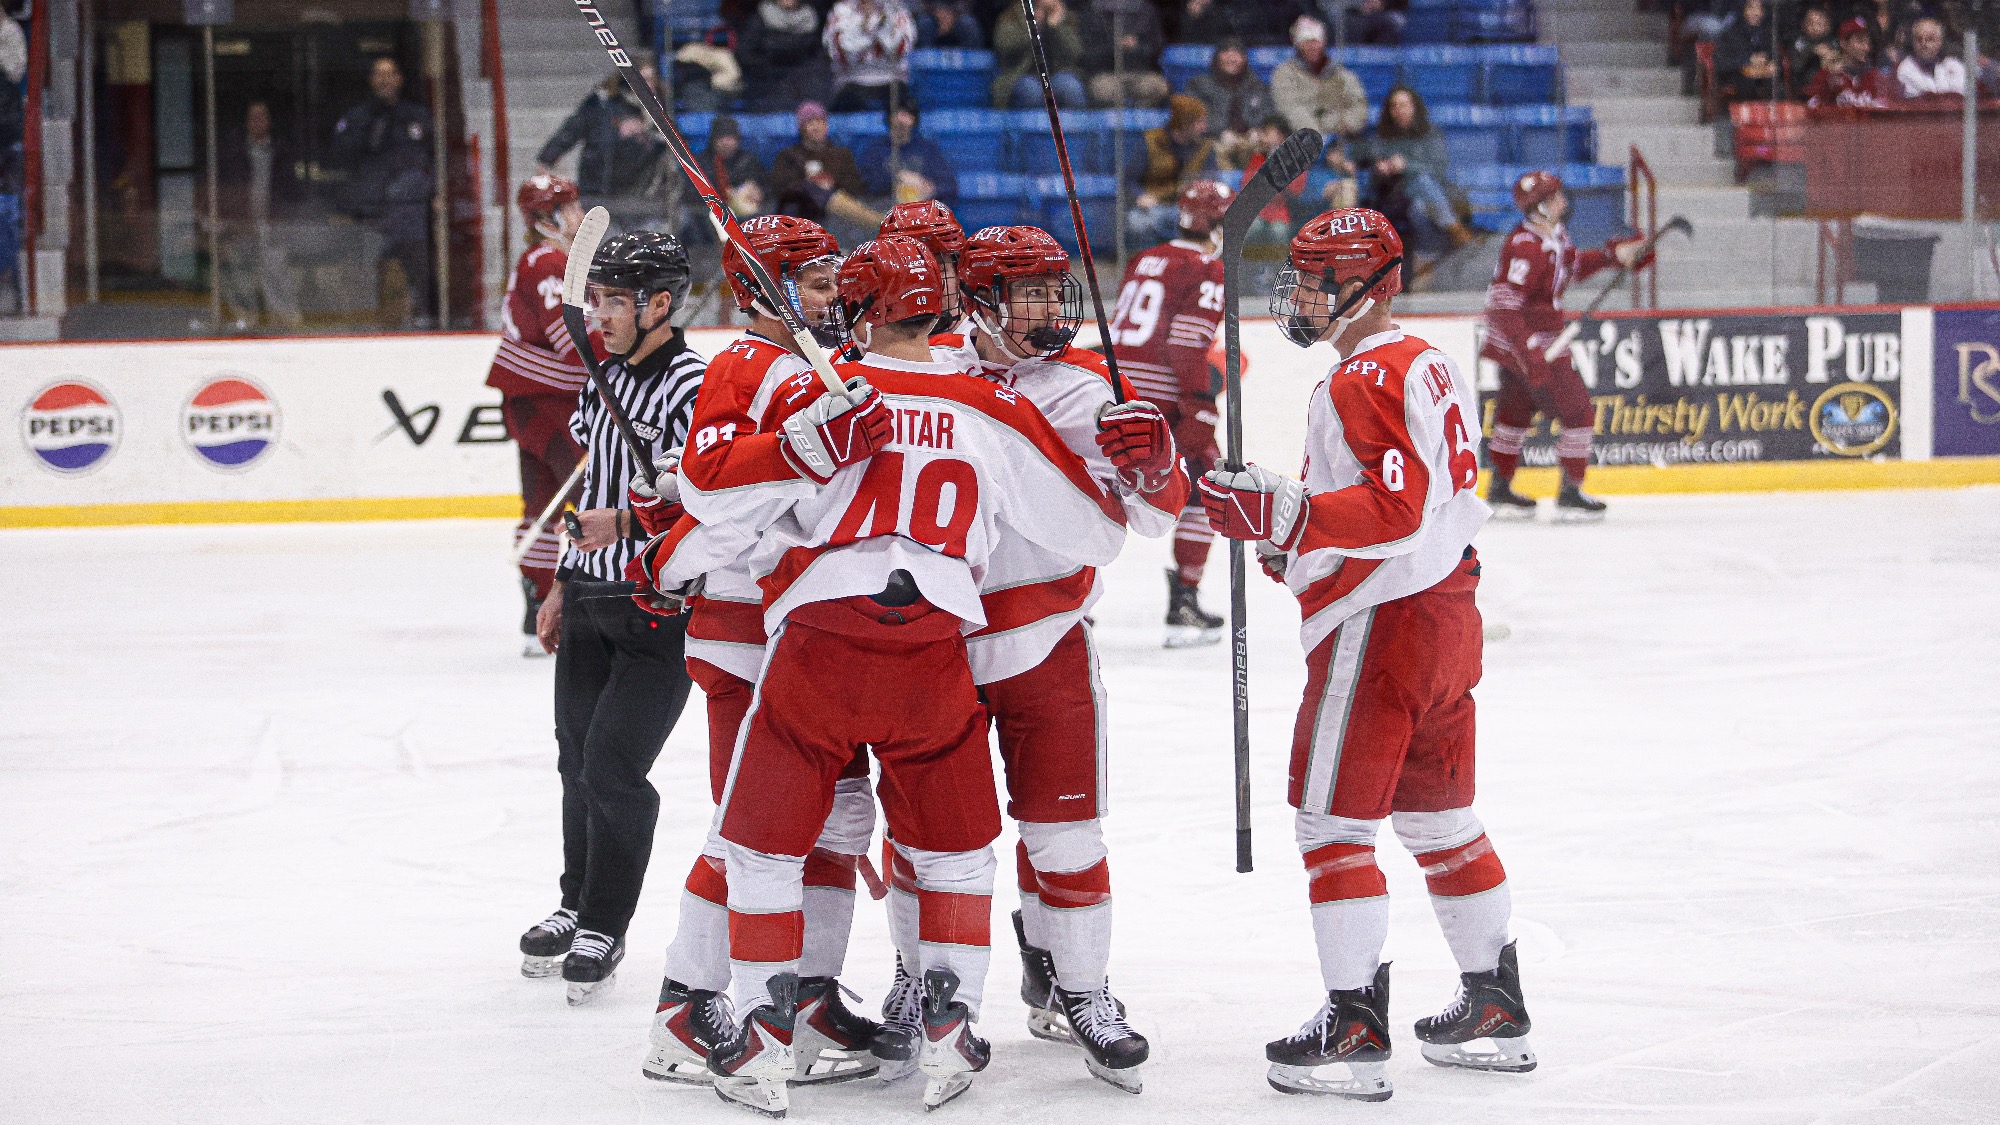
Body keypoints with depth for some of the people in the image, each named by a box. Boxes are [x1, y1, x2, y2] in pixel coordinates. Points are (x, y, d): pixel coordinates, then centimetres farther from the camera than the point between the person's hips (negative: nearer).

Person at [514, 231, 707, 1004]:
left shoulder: (693, 386, -17)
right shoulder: (606, 375, 10)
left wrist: (627, 522, -36)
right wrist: (565, 585, 22)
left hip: (658, 614, -8)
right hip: (592, 600, 8)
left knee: (613, 768, -7)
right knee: (579, 760, 16)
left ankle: (604, 930, 8)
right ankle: (579, 905, 33)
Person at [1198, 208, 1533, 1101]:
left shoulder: (1364, 380, -16)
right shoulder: (1428, 366, 16)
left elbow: (1395, 506, -26)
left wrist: (1280, 513, -28)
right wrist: (1299, 540, 17)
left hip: (1379, 624, -10)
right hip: (1446, 609, 10)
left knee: (1333, 820, -7)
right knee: (1439, 817, 18)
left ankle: (1356, 1028, -10)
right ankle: (1496, 1007, 25)